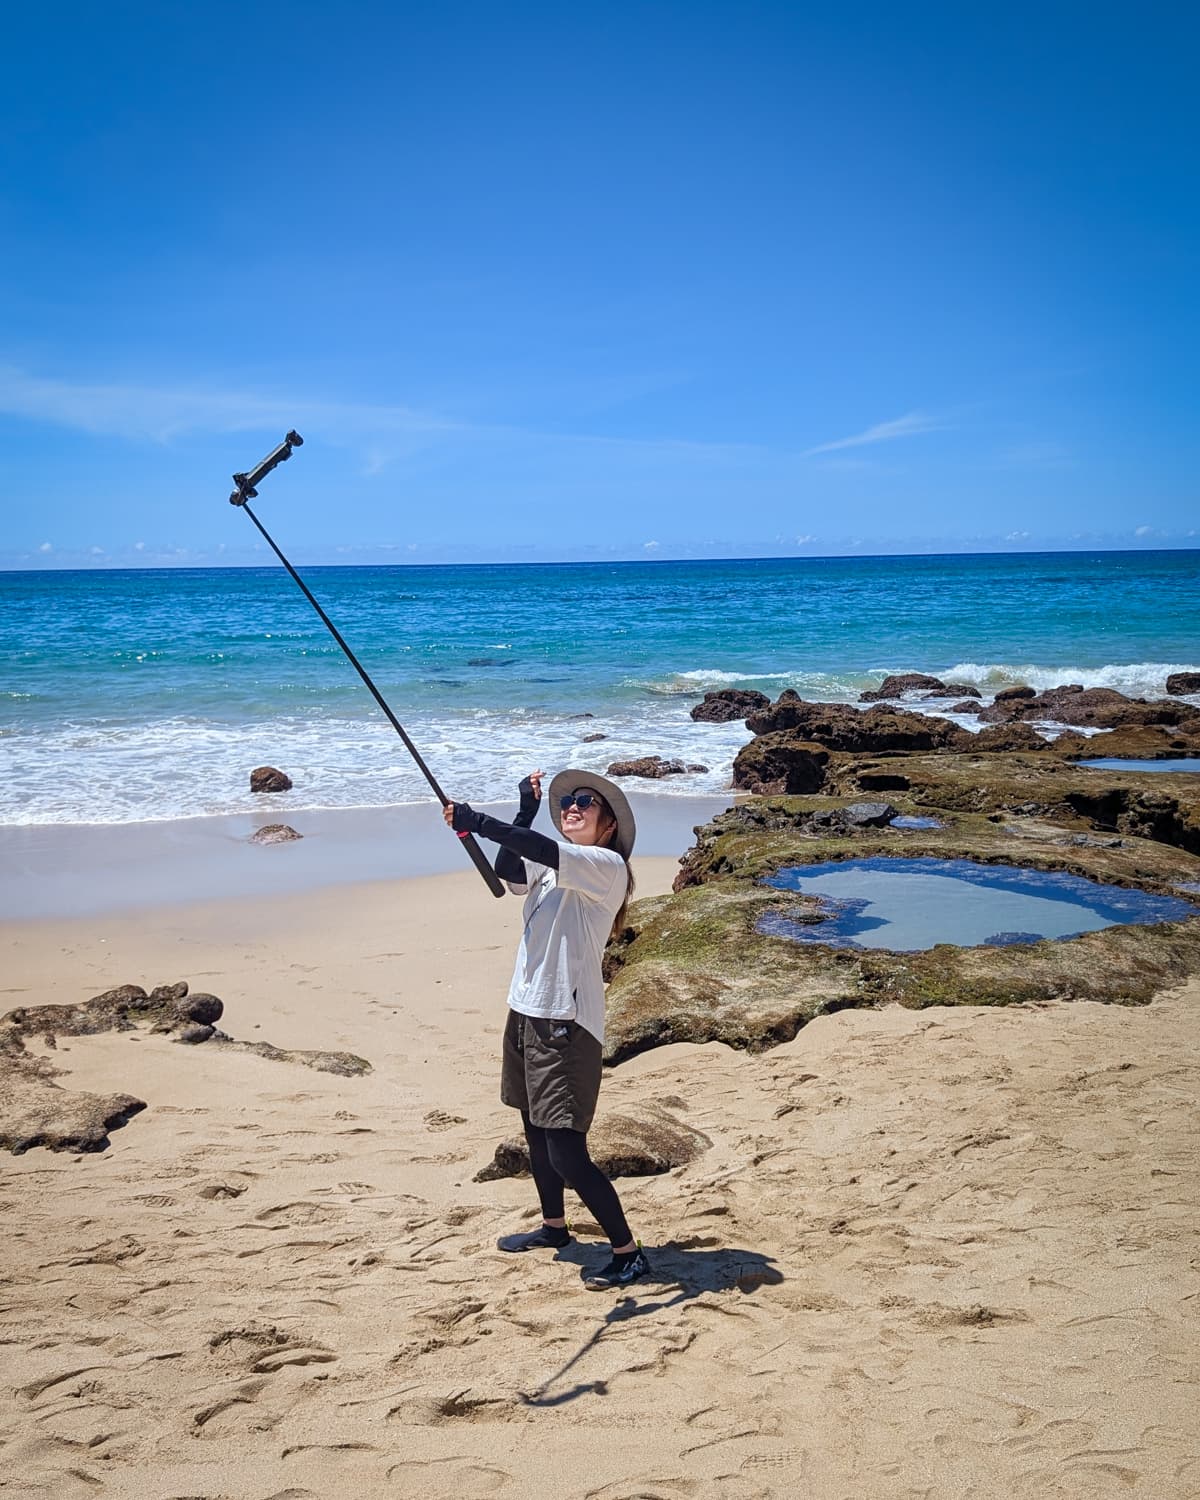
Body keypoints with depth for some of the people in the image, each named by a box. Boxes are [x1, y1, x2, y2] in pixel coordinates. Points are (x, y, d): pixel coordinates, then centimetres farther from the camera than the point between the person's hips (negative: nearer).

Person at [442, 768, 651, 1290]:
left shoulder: (608, 866, -9)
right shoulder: (547, 867, 14)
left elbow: (547, 853, -26)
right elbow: (509, 870, -6)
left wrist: (475, 822, -28)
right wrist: (527, 809, -10)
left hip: (568, 1022, -8)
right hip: (525, 1011, 8)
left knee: (567, 1153, -10)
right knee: (536, 1131, 20)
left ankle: (628, 1252, 3)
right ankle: (553, 1226, 40)